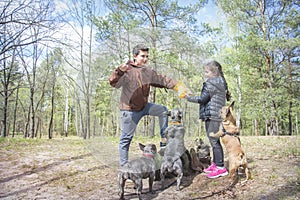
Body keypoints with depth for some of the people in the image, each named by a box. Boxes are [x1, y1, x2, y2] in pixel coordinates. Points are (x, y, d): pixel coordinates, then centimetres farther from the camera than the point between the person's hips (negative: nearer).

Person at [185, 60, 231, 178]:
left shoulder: (212, 83, -10)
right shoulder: (220, 83, 21)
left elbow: (202, 99, -13)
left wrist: (188, 97, -4)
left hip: (212, 116, -10)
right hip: (215, 116, 10)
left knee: (214, 141, -7)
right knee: (214, 141, 15)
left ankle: (220, 167, -4)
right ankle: (215, 163, 24)